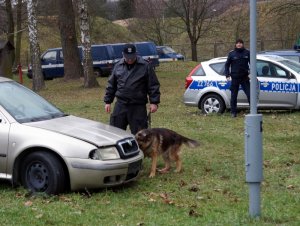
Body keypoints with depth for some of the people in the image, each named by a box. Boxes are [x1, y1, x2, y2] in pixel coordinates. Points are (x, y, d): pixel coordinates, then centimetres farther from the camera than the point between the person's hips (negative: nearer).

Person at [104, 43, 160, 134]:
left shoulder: (145, 66, -3)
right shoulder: (118, 66, 9)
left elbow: (153, 85, -2)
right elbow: (111, 85, 16)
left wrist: (154, 102, -8)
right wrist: (108, 101, 13)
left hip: (138, 107, -3)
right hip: (120, 106, 3)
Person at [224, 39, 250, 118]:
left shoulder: (247, 53, 4)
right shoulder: (232, 53, 3)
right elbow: (227, 65, 7)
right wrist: (227, 75, -2)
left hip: (244, 78, 0)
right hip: (235, 78, 0)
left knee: (250, 94, -3)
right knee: (234, 96, 4)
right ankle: (233, 112, 10)